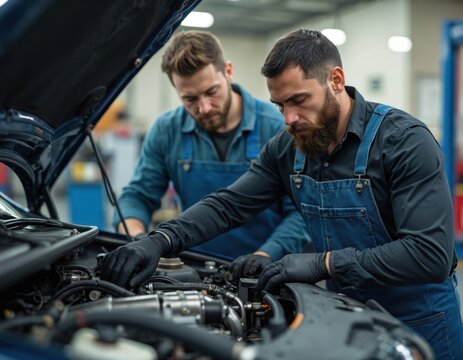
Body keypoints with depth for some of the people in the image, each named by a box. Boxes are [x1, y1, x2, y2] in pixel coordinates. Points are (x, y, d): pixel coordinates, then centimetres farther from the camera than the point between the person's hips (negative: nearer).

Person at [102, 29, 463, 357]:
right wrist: (160, 241, -21)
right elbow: (228, 205, -4)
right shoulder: (287, 148, -4)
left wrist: (324, 263, -31)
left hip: (417, 320, -5)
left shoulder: (405, 141, -22)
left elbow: (432, 254, -29)